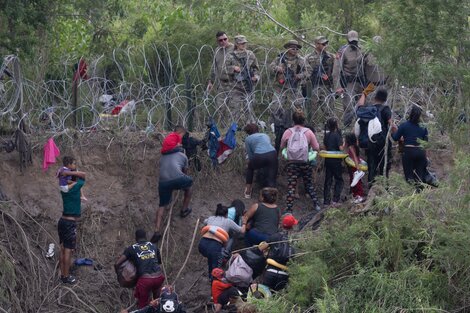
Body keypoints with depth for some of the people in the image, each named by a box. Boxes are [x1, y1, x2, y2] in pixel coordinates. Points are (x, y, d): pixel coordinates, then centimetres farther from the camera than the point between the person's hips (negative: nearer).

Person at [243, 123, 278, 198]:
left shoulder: (248, 139, 20)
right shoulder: (265, 135, 32)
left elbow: (250, 155, 19)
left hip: (259, 157, -2)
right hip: (272, 154, 2)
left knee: (250, 168, 30)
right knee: (271, 179, 5)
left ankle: (248, 191, 33)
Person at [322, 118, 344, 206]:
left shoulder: (327, 135, 6)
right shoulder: (337, 135, -14)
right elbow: (341, 148, -17)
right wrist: (344, 143, 1)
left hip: (328, 160, 6)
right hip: (336, 160, -6)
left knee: (328, 180, 10)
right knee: (339, 180, 5)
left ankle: (326, 201, 10)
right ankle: (335, 200, -4)